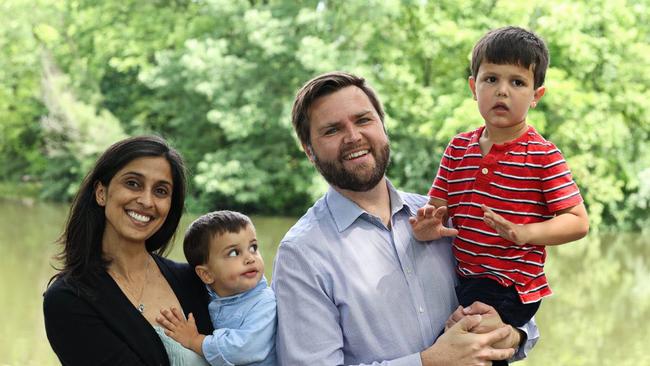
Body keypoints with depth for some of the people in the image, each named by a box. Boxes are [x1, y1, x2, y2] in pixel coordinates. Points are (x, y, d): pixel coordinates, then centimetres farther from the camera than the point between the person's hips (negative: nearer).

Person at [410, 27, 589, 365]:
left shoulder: (543, 156, -8)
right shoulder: (458, 149, 7)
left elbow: (578, 222, -9)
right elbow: (438, 206, 9)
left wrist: (524, 232, -24)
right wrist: (428, 225, -14)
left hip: (511, 288, -6)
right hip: (464, 278, 6)